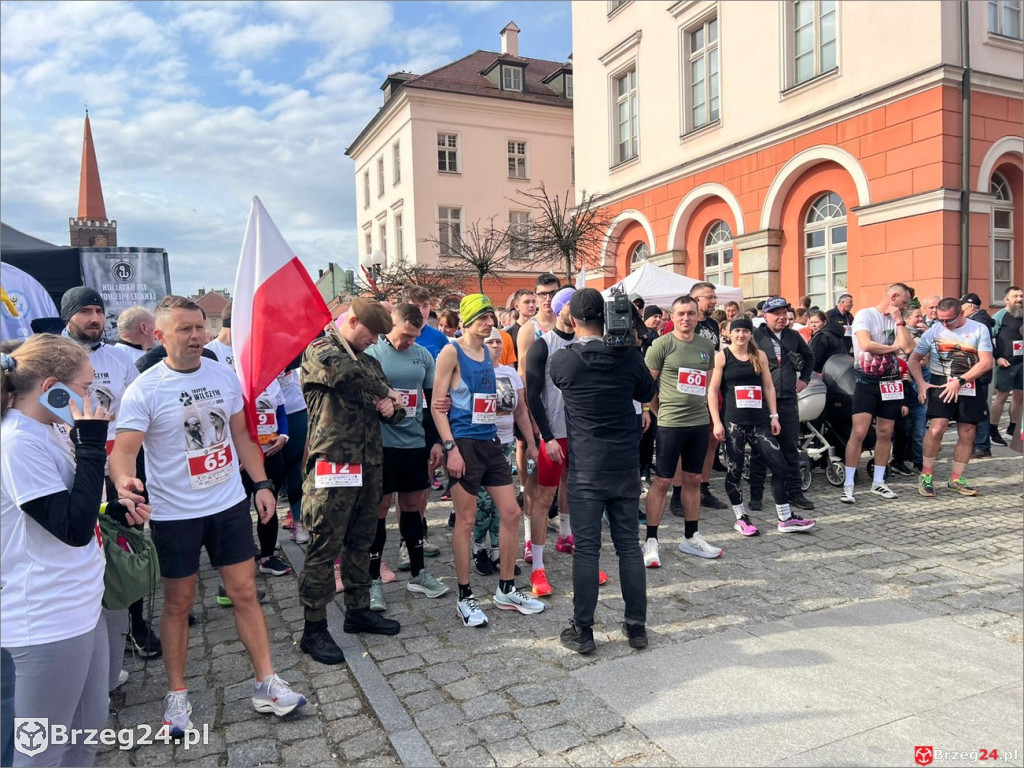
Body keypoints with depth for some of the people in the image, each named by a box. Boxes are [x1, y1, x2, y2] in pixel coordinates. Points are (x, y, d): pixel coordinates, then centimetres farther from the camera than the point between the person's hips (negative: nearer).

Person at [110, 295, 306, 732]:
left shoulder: (224, 376, 1)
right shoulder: (144, 390, -12)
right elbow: (124, 450, -20)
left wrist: (261, 484, 6)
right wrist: (123, 479, -43)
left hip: (230, 504, 3)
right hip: (174, 513, -3)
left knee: (245, 592, 7)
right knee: (178, 603, 11)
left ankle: (266, 684, 18)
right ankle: (176, 694, 29)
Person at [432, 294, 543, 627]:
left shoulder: (490, 354, 13)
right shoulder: (451, 353, -6)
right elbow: (437, 404, -11)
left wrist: (530, 442, 17)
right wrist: (450, 448, -19)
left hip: (491, 443, 7)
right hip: (464, 443, -7)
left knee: (511, 513, 8)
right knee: (466, 520, 1)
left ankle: (507, 590, 22)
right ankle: (465, 597, 15)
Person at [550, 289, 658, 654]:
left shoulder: (562, 360, -9)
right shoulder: (628, 357, -4)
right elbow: (648, 393, 14)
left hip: (586, 468, -2)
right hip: (626, 465, 3)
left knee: (586, 548, 3)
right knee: (629, 545, 11)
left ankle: (582, 631, 11)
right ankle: (636, 626, 20)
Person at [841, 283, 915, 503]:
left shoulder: (897, 321, 10)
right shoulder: (865, 315, -6)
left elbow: (908, 348, -4)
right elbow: (866, 345, -21)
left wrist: (899, 321, -4)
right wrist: (893, 347, -6)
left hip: (891, 382, 6)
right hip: (867, 381, -6)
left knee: (885, 433, 9)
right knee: (859, 432, -11)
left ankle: (878, 482, 19)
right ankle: (848, 485, -6)